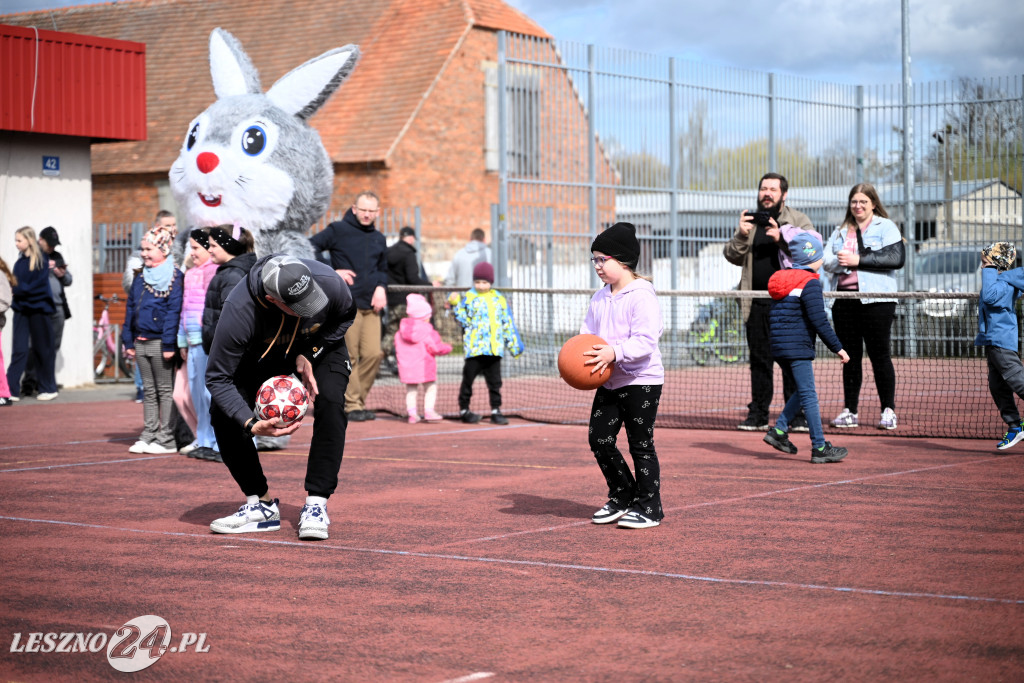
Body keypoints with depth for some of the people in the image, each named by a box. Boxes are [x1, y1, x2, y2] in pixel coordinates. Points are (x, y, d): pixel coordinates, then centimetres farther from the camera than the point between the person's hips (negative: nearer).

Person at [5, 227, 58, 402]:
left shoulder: (41, 261, -6)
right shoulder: (19, 263, 12)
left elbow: (37, 286, -13)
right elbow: (15, 285, 11)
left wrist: (17, 290, -11)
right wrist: (14, 291, -8)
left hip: (38, 309, -5)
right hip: (21, 310, 5)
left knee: (42, 350, 4)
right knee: (19, 350, -2)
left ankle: (49, 389, 14)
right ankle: (11, 389, -6)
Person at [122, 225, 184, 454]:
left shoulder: (174, 277, -9)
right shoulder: (140, 278, 14)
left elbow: (174, 311, -14)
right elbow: (130, 309, 18)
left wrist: (169, 344, -18)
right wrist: (128, 341, 13)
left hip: (159, 342, -7)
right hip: (141, 342, 7)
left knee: (165, 391, -1)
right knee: (148, 391, 11)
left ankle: (166, 439, 1)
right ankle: (148, 436, 15)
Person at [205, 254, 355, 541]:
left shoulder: (329, 283, -37)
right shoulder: (239, 310, -41)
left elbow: (346, 315, -10)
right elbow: (217, 378, -31)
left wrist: (310, 354, -21)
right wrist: (251, 425, -43)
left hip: (320, 347, 0)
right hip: (262, 353, 0)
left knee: (330, 403, -26)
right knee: (223, 413, -15)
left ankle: (316, 506, -20)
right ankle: (260, 505, -1)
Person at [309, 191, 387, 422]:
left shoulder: (379, 239, 18)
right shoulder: (338, 230, 0)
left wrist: (381, 287, 9)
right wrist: (332, 272, -11)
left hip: (371, 306, 5)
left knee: (374, 353, -2)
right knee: (349, 357, -5)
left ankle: (357, 399, 12)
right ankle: (353, 404, 2)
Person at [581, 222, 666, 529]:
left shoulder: (642, 296, -14)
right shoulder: (599, 298, 11)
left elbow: (645, 341, -22)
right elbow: (587, 332, 14)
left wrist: (615, 352, -34)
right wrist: (579, 354, -6)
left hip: (641, 381, -8)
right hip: (609, 382, 8)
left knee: (640, 445, -1)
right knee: (599, 439, 4)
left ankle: (649, 507, 10)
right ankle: (622, 498, 21)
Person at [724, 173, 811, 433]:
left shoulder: (799, 220, 6)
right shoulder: (750, 222, 15)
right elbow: (732, 256, 9)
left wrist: (782, 238, -22)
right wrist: (741, 236, -10)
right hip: (758, 303, 3)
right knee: (759, 359, 6)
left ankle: (798, 415, 3)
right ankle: (758, 414, 11)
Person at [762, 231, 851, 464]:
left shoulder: (781, 279, 14)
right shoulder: (810, 283, -13)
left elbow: (771, 315, 19)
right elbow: (819, 321, -17)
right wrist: (837, 348, -13)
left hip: (779, 347, 9)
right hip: (798, 348, -9)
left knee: (803, 391, 19)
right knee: (809, 396, -4)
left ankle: (779, 430, 11)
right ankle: (819, 448, -2)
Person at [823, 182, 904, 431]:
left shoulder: (886, 227, 3)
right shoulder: (840, 232, 19)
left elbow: (897, 258, -12)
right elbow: (826, 260, 9)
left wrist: (859, 260, -13)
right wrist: (840, 262, -14)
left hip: (876, 300, -5)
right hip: (844, 300, 5)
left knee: (879, 354, -4)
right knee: (850, 356, 7)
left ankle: (888, 410, 2)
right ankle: (849, 411, 12)